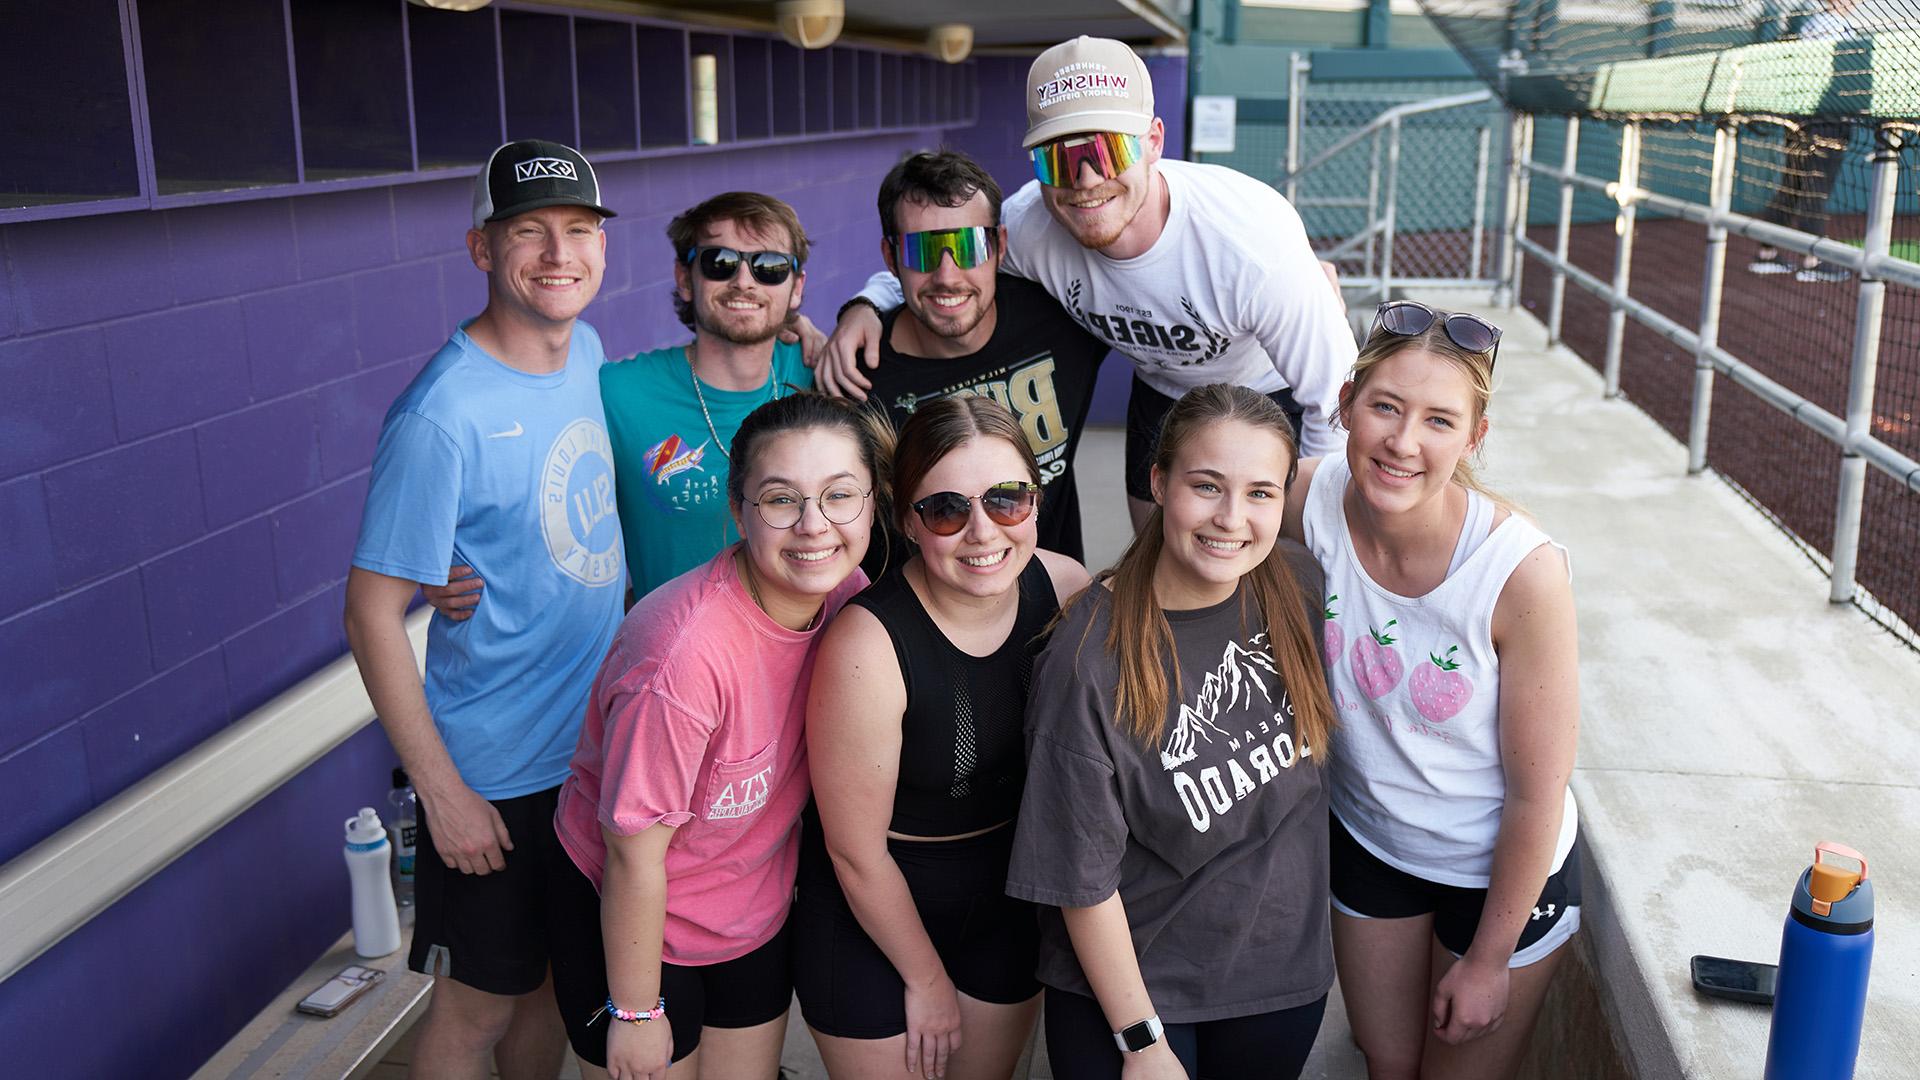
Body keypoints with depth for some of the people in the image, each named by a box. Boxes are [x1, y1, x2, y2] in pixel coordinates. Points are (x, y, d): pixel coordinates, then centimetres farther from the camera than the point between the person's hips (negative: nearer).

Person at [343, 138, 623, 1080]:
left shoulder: (586, 349, 0)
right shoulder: (443, 415, -24)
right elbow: (373, 615, -19)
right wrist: (442, 790, -17)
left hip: (597, 748, 7)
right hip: (495, 777, -7)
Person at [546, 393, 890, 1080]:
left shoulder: (846, 595, -14)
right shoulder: (685, 658, -35)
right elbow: (634, 854, -22)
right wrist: (636, 1013, -12)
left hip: (757, 914, 6)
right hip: (628, 920, -6)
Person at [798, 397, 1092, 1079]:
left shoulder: (1066, 589, -16)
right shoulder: (865, 646, -30)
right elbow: (857, 853, -19)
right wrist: (927, 979, -6)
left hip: (1011, 898, 5)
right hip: (874, 917, -4)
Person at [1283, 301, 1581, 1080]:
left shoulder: (1522, 570, -31)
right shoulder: (1313, 500, -23)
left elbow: (1537, 794, -19)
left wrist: (1488, 960, -10)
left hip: (1502, 868, -3)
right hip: (1366, 840, 3)